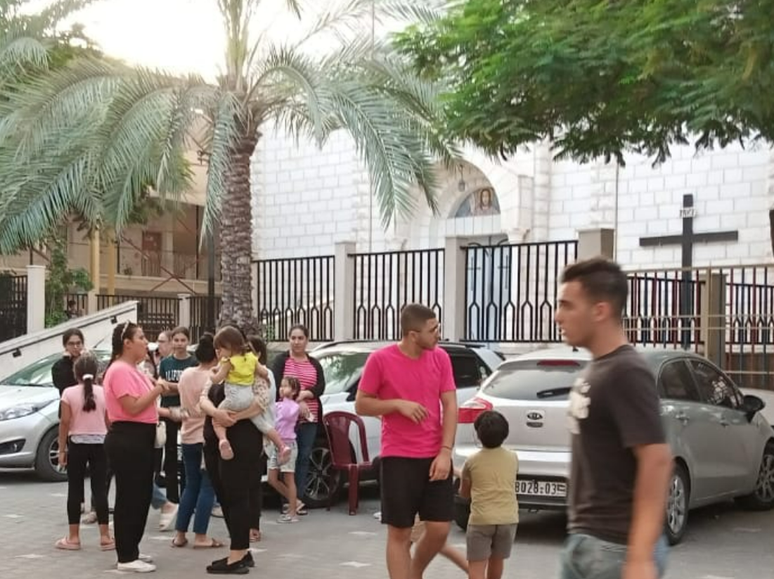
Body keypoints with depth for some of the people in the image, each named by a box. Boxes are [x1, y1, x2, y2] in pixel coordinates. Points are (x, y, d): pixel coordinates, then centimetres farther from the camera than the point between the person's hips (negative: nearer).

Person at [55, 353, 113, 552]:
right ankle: (105, 536, 2)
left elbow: (65, 422, -7)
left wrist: (62, 448, 0)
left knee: (75, 489, 5)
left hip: (77, 444, -2)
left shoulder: (69, 393, -5)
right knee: (100, 488, 4)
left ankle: (73, 537, 6)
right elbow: (108, 423, 3)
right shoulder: (104, 392, 1)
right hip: (100, 444, 2)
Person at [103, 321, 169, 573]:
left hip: (140, 438, 11)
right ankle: (126, 557, -2)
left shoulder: (133, 370, 17)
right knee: (129, 497, -7)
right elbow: (132, 407, -23)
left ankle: (131, 550, 24)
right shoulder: (120, 370, -15)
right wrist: (157, 390, -13)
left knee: (141, 496, 15)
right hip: (126, 439, -11)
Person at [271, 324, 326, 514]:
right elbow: (275, 384, -8)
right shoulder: (281, 360, 5)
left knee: (304, 457, 2)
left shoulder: (314, 364, 15)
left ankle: (298, 498, 5)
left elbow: (320, 388, 2)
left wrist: (304, 394, -17)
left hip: (309, 418, 4)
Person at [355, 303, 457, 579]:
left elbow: (450, 406, 2)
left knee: (439, 530, 3)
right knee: (399, 533, 1)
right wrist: (398, 404, -16)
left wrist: (445, 452, -8)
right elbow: (361, 405, 0)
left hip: (436, 457, 3)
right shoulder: (380, 360, -7)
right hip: (398, 458, -3)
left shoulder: (440, 358, 2)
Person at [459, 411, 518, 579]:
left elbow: (464, 493, 12)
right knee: (497, 560, 23)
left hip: (481, 519, -4)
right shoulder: (513, 458, 5)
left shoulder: (472, 462, -1)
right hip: (508, 518, 4)